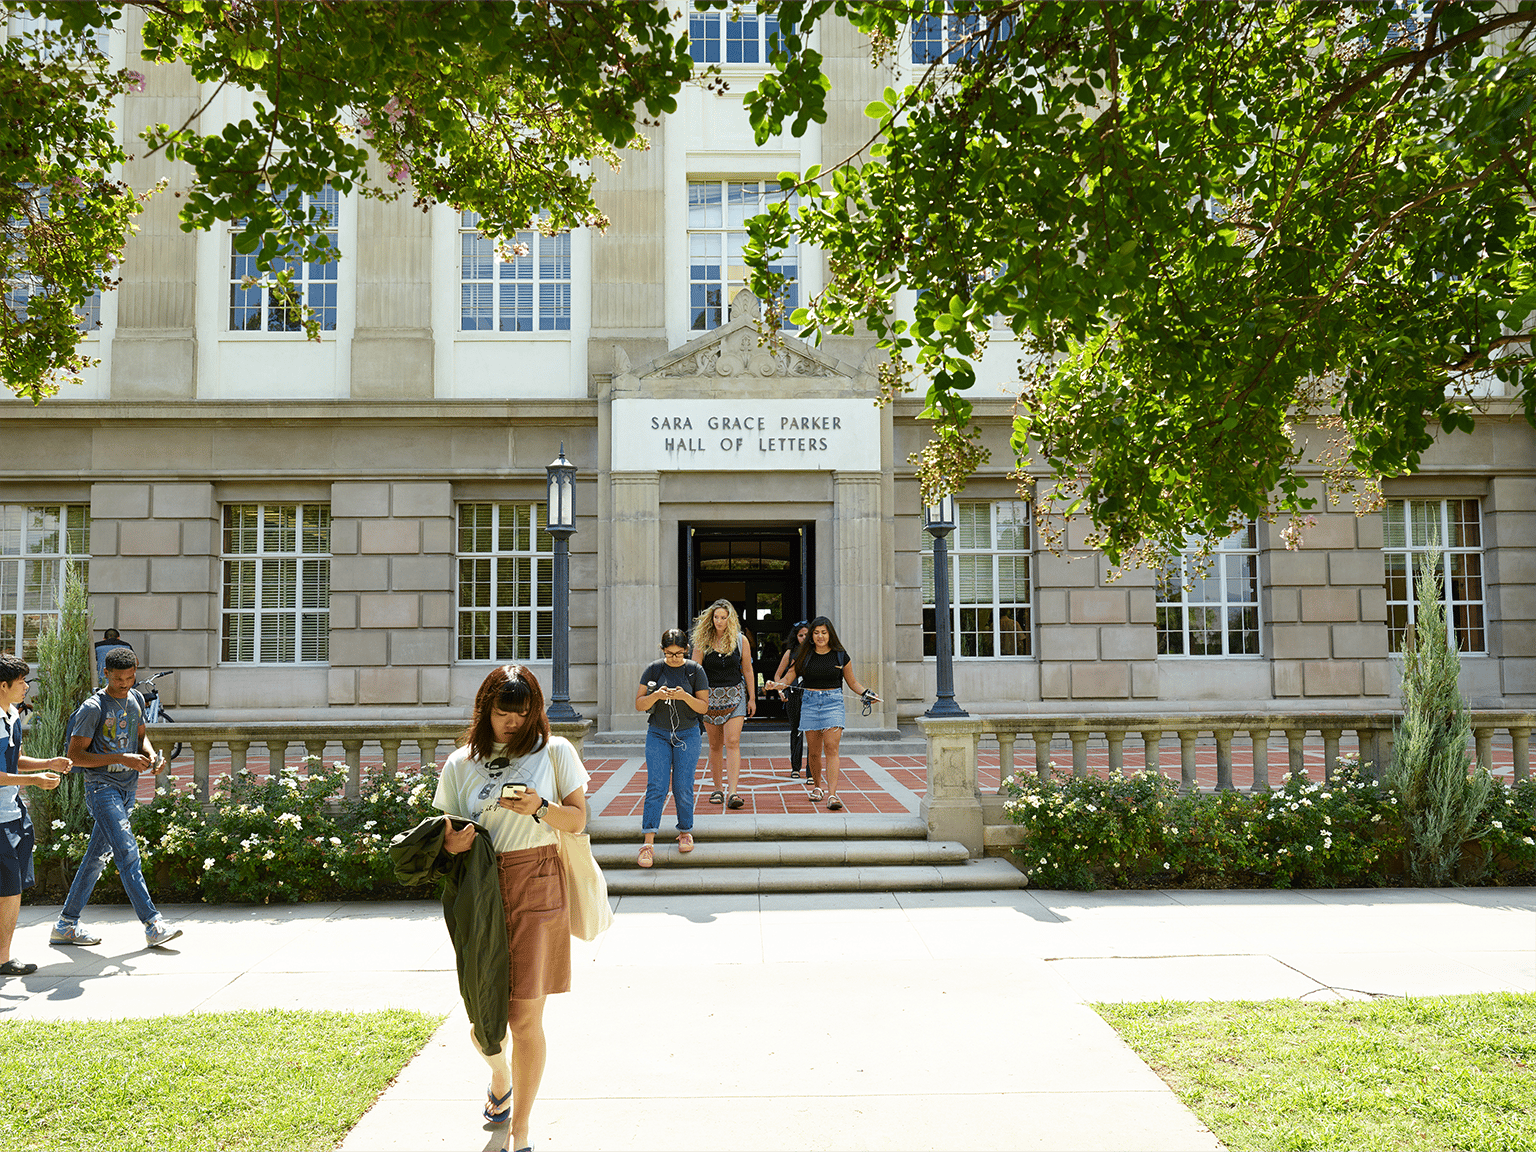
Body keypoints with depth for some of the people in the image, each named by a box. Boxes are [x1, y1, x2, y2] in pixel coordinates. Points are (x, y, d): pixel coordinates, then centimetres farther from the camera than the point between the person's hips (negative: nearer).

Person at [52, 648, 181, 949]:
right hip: (102, 787, -7)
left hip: (128, 787, 7)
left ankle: (66, 925, 22)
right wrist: (122, 759, -21)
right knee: (127, 852, -16)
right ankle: (153, 924, -18)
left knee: (98, 857, 11)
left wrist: (150, 754, 1)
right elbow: (75, 756, -13)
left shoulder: (135, 698, 9)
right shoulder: (93, 708, -12)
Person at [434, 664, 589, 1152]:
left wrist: (541, 808, -14)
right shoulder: (460, 764, 8)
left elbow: (578, 819, 4)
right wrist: (453, 842, -11)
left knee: (524, 1017, -4)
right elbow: (445, 832, 12)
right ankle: (500, 1077, 45)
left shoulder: (554, 751, 3)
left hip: (536, 890, -2)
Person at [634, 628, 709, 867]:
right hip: (658, 734, 0)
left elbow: (704, 707, -2)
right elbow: (639, 705, 0)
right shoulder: (653, 669, -1)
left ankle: (685, 832, 21)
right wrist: (656, 695, -20)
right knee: (656, 787, -9)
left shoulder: (695, 671, -2)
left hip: (687, 735, 0)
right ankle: (648, 843, -12)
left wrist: (685, 696, -20)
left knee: (683, 788, -1)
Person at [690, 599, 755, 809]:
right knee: (715, 745, 9)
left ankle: (732, 792, -17)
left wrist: (752, 698, 7)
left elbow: (747, 670, 7)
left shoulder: (740, 641, 0)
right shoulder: (702, 641, 0)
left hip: (735, 695, -1)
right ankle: (717, 788, 22)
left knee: (732, 743, -12)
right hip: (710, 696, 1)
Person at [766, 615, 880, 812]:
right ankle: (817, 786, 31)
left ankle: (832, 795, -19)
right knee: (814, 751, 6)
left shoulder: (840, 656, 5)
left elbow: (852, 682, 16)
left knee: (831, 748, -14)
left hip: (833, 702, -1)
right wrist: (776, 684, -14)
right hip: (810, 702, 2)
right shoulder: (804, 656, 6)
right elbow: (788, 679, 6)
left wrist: (867, 694, 1)